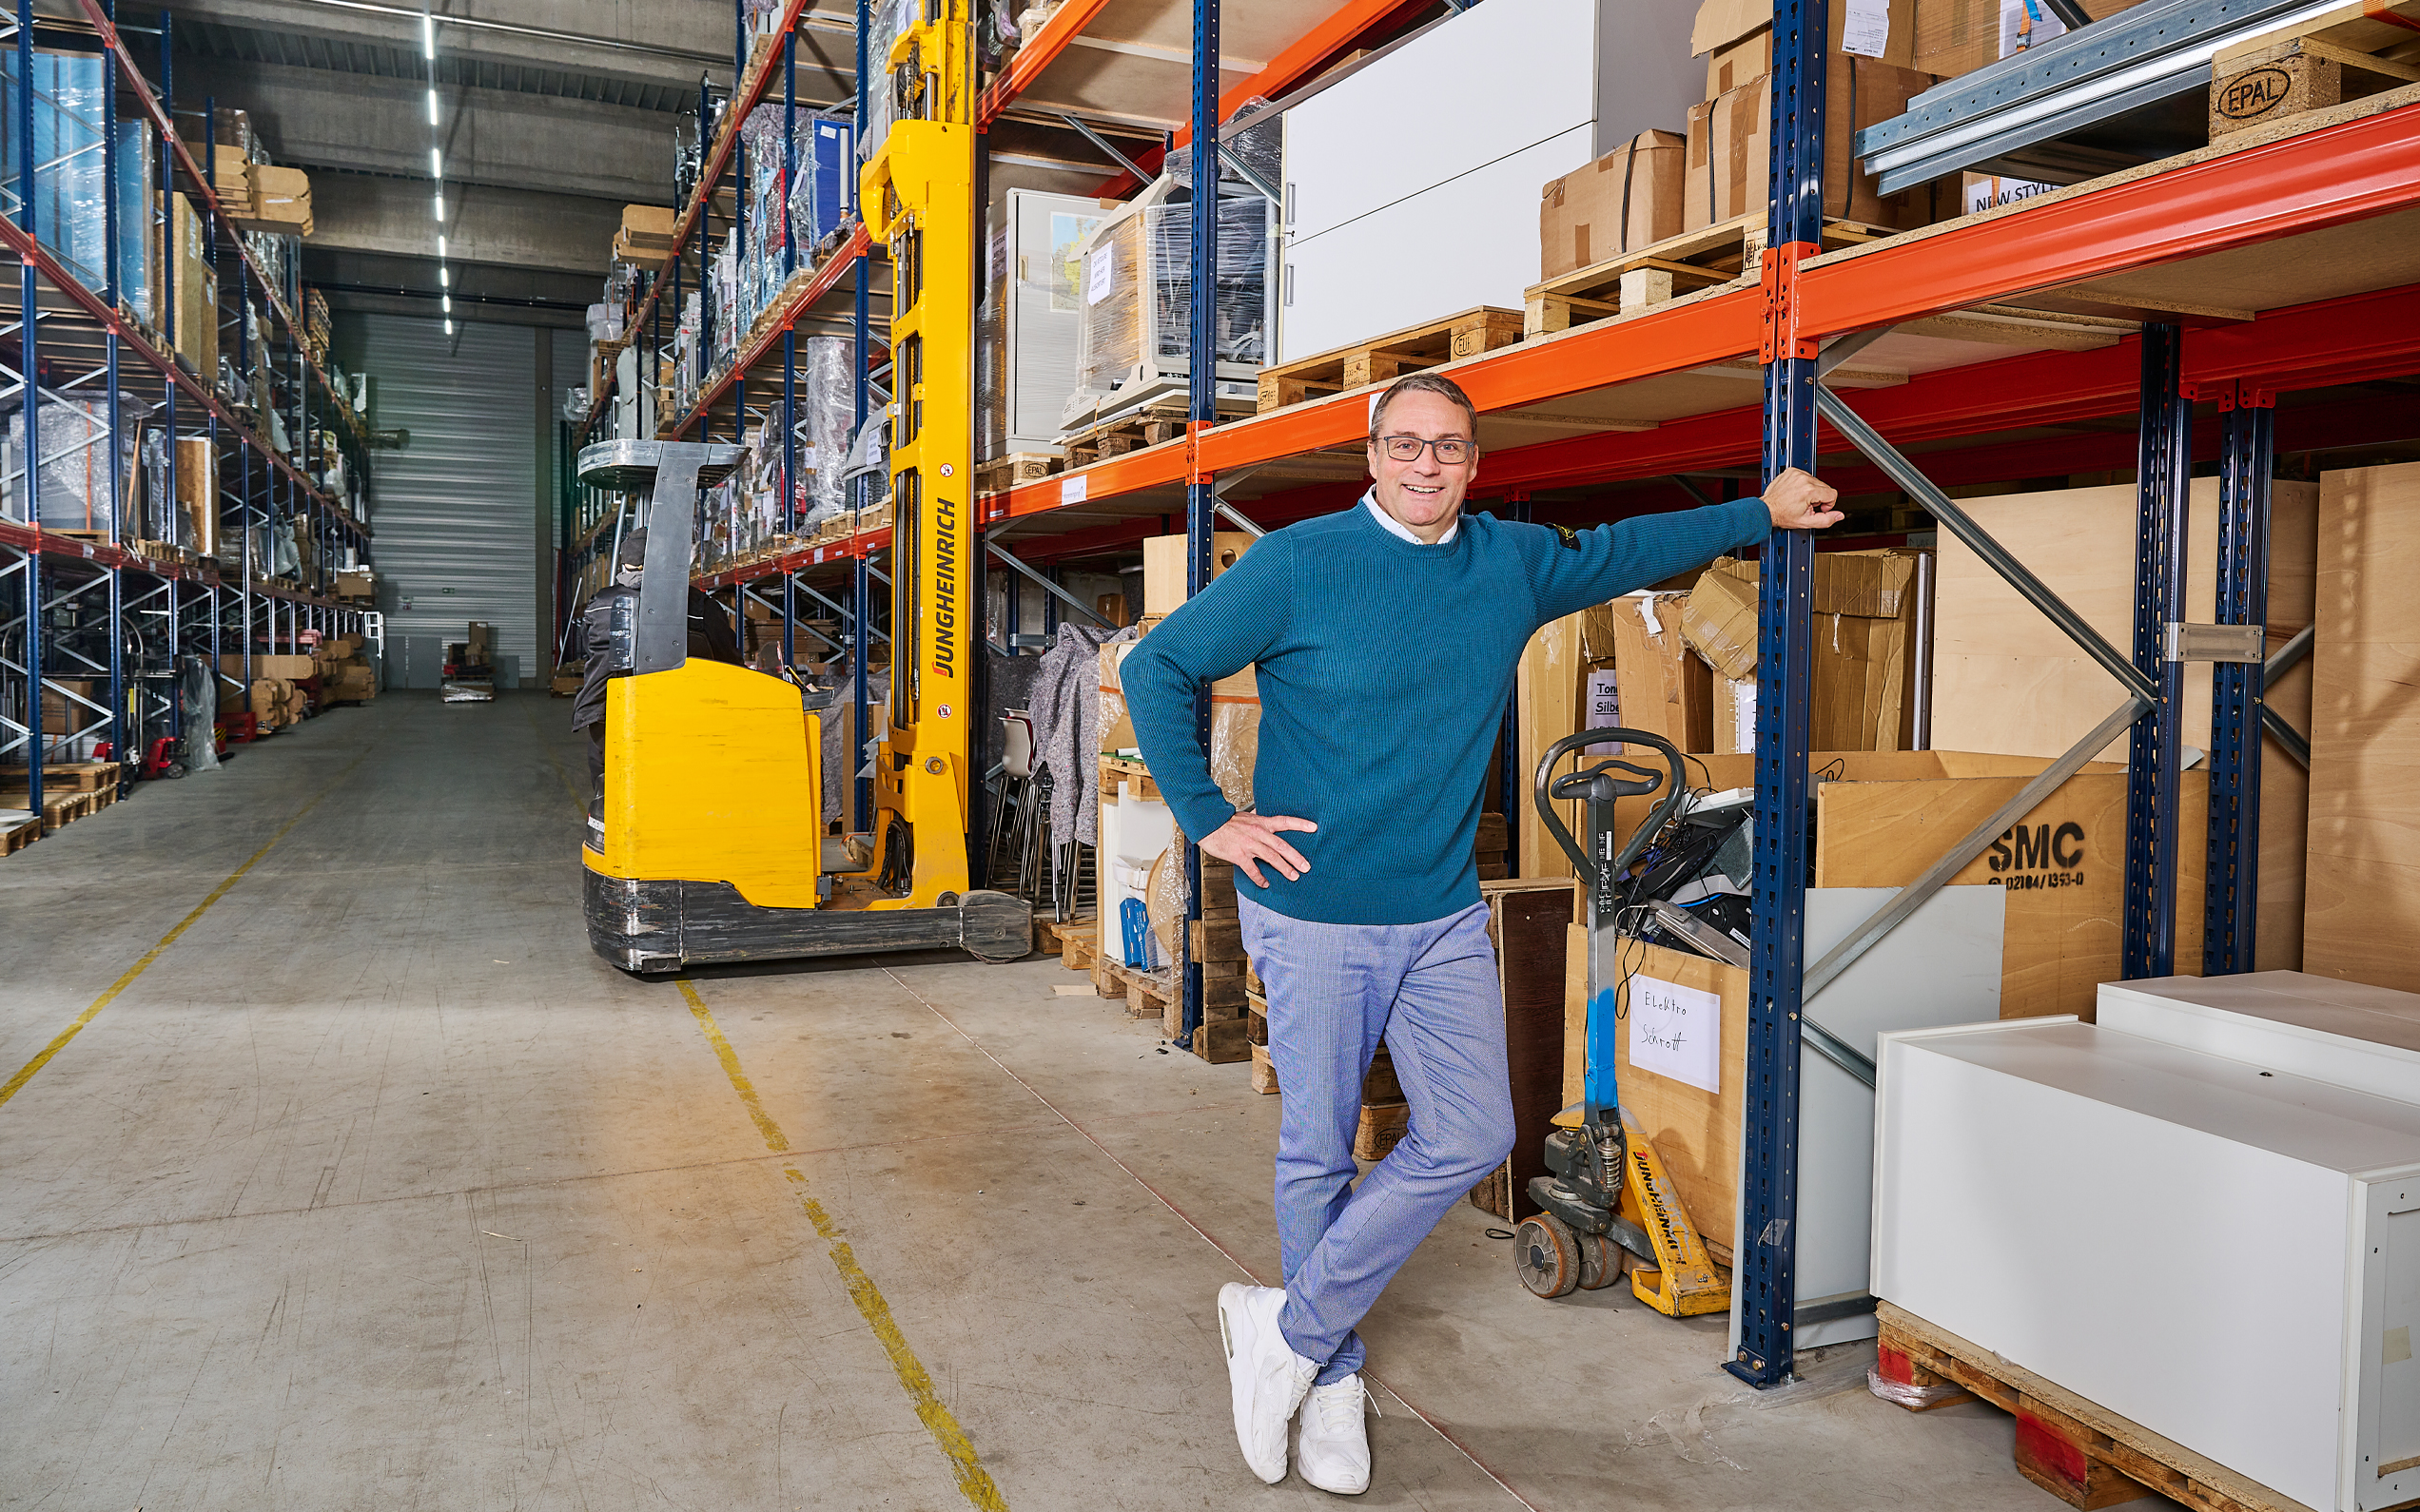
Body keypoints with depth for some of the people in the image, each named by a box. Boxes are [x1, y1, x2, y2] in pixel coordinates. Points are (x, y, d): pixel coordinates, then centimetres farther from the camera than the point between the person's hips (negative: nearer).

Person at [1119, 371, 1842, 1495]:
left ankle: (1290, 1328, 15)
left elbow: (1623, 551, 25)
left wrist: (1762, 513, 28)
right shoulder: (1298, 565, -10)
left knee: (1471, 1138, 0)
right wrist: (1208, 818, -10)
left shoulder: (1515, 562, 5)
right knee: (1318, 1156, 6)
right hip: (1314, 913, -4)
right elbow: (1155, 668, -6)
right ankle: (1330, 1376, 27)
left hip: (1445, 916, 5)